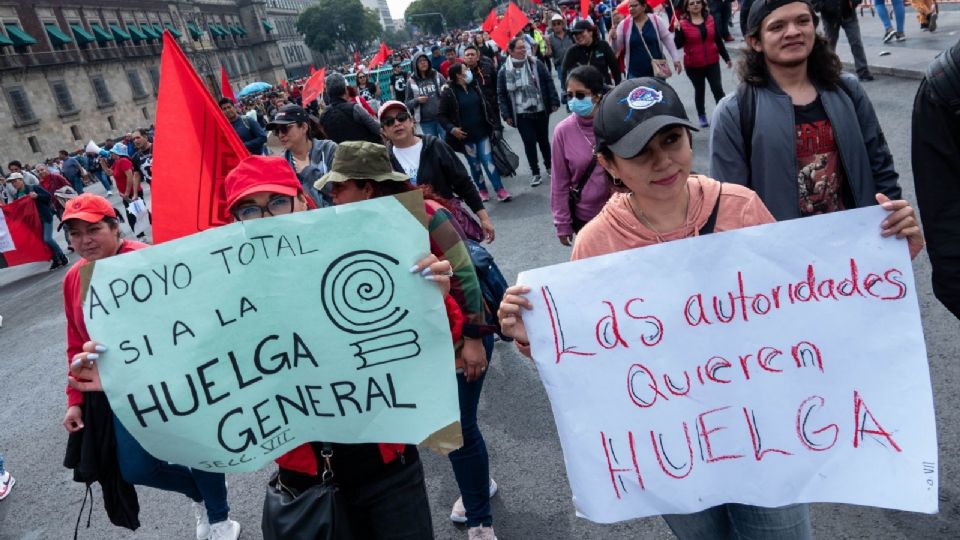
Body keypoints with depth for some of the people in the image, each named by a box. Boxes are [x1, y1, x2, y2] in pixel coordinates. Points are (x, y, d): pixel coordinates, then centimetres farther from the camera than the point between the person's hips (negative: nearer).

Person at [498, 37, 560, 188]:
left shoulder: (536, 63, -2)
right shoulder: (504, 70, -5)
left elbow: (548, 82, 2)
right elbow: (501, 94, -1)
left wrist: (554, 102, -2)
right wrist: (506, 115, -5)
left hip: (541, 110, 1)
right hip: (521, 114, -1)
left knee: (543, 139, 13)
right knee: (529, 142, 0)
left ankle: (549, 167, 31)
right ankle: (535, 173, 11)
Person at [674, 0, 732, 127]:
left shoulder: (710, 20, 3)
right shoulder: (682, 23, -8)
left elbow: (718, 40, 8)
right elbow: (678, 45, -15)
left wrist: (726, 57, 9)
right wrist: (678, 30, -29)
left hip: (712, 62, 2)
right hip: (693, 65, -2)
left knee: (717, 88, -2)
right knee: (699, 90, 10)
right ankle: (701, 116, 24)